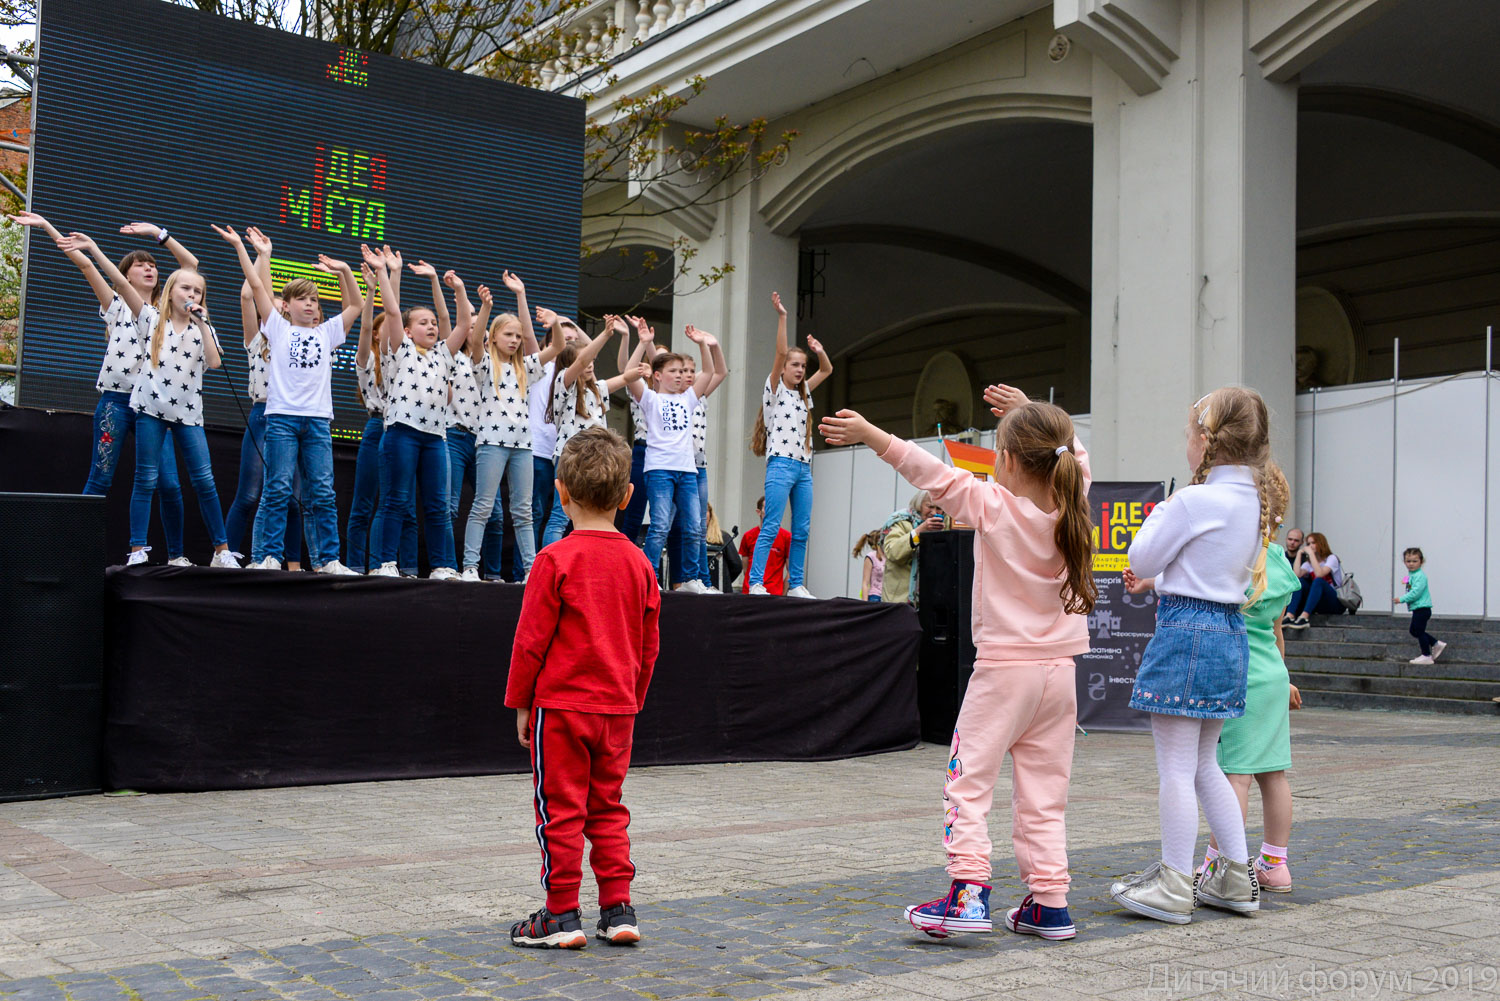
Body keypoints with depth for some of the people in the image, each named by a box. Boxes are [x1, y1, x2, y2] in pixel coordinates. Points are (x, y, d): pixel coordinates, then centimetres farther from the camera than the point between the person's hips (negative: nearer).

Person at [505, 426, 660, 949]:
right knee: (608, 809, 14)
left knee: (561, 810, 3)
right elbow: (648, 648, 9)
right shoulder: (639, 563, 3)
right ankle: (618, 911, 14)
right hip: (617, 709, 5)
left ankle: (562, 916, 8)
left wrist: (520, 702, 1)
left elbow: (531, 640, -9)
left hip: (561, 706, -5)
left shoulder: (556, 559, -12)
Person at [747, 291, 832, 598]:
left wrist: (819, 351, 15)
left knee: (802, 530, 5)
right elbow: (780, 353, -9)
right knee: (771, 527, -11)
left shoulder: (802, 392, 21)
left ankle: (796, 584, 9)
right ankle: (756, 583, -12)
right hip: (781, 464, -7)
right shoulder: (774, 390, 3)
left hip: (804, 467, 7)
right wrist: (782, 317, -14)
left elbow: (827, 370, 30)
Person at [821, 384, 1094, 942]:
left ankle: (968, 892, -10)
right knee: (1043, 795, 11)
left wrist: (869, 434, -9)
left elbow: (933, 474, -13)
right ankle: (1049, 903, 12)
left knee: (968, 781, 0)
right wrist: (1029, 414, 26)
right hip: (1058, 671, 5)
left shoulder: (994, 506, -12)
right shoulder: (1069, 506, 2)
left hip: (1004, 668, -5)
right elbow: (1076, 457, 21)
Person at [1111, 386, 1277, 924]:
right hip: (1231, 631, 9)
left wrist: (1160, 513, 9)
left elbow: (1142, 561, -7)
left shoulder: (1195, 501, -17)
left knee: (1176, 767, -1)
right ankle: (1239, 878, 23)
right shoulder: (1253, 502, 8)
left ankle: (1174, 887, 5)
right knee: (1204, 765, 19)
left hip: (1186, 630, -9)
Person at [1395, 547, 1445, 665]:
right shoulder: (1411, 575, 13)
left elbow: (1416, 592, -26)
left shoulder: (1420, 576, -18)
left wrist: (1402, 599, -21)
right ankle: (1436, 644, 26)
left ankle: (1426, 656, 7)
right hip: (1418, 609, 10)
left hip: (1422, 608, -10)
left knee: (1419, 631, -2)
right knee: (1414, 631, 18)